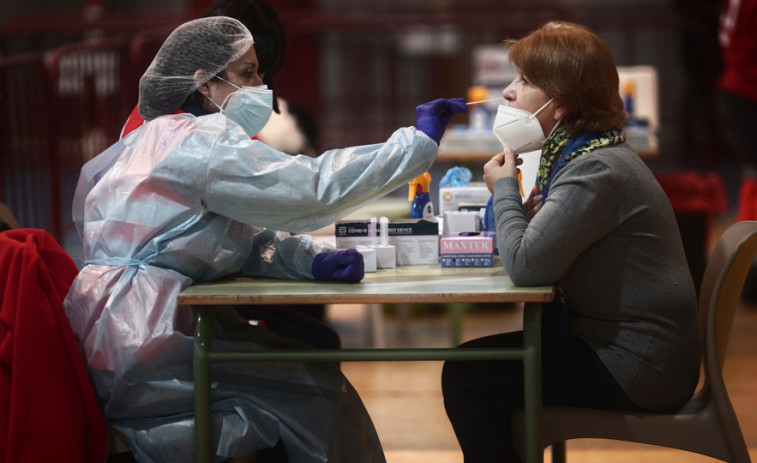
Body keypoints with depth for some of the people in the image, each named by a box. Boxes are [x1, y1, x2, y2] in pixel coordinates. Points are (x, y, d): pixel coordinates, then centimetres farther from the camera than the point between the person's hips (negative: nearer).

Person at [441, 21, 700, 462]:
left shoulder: (597, 171, -21)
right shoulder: (589, 154, 13)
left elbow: (527, 265, -26)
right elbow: (542, 249, 12)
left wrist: (505, 190, -10)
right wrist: (525, 208, -8)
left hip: (638, 368, -10)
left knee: (466, 381, -12)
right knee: (472, 362, 15)